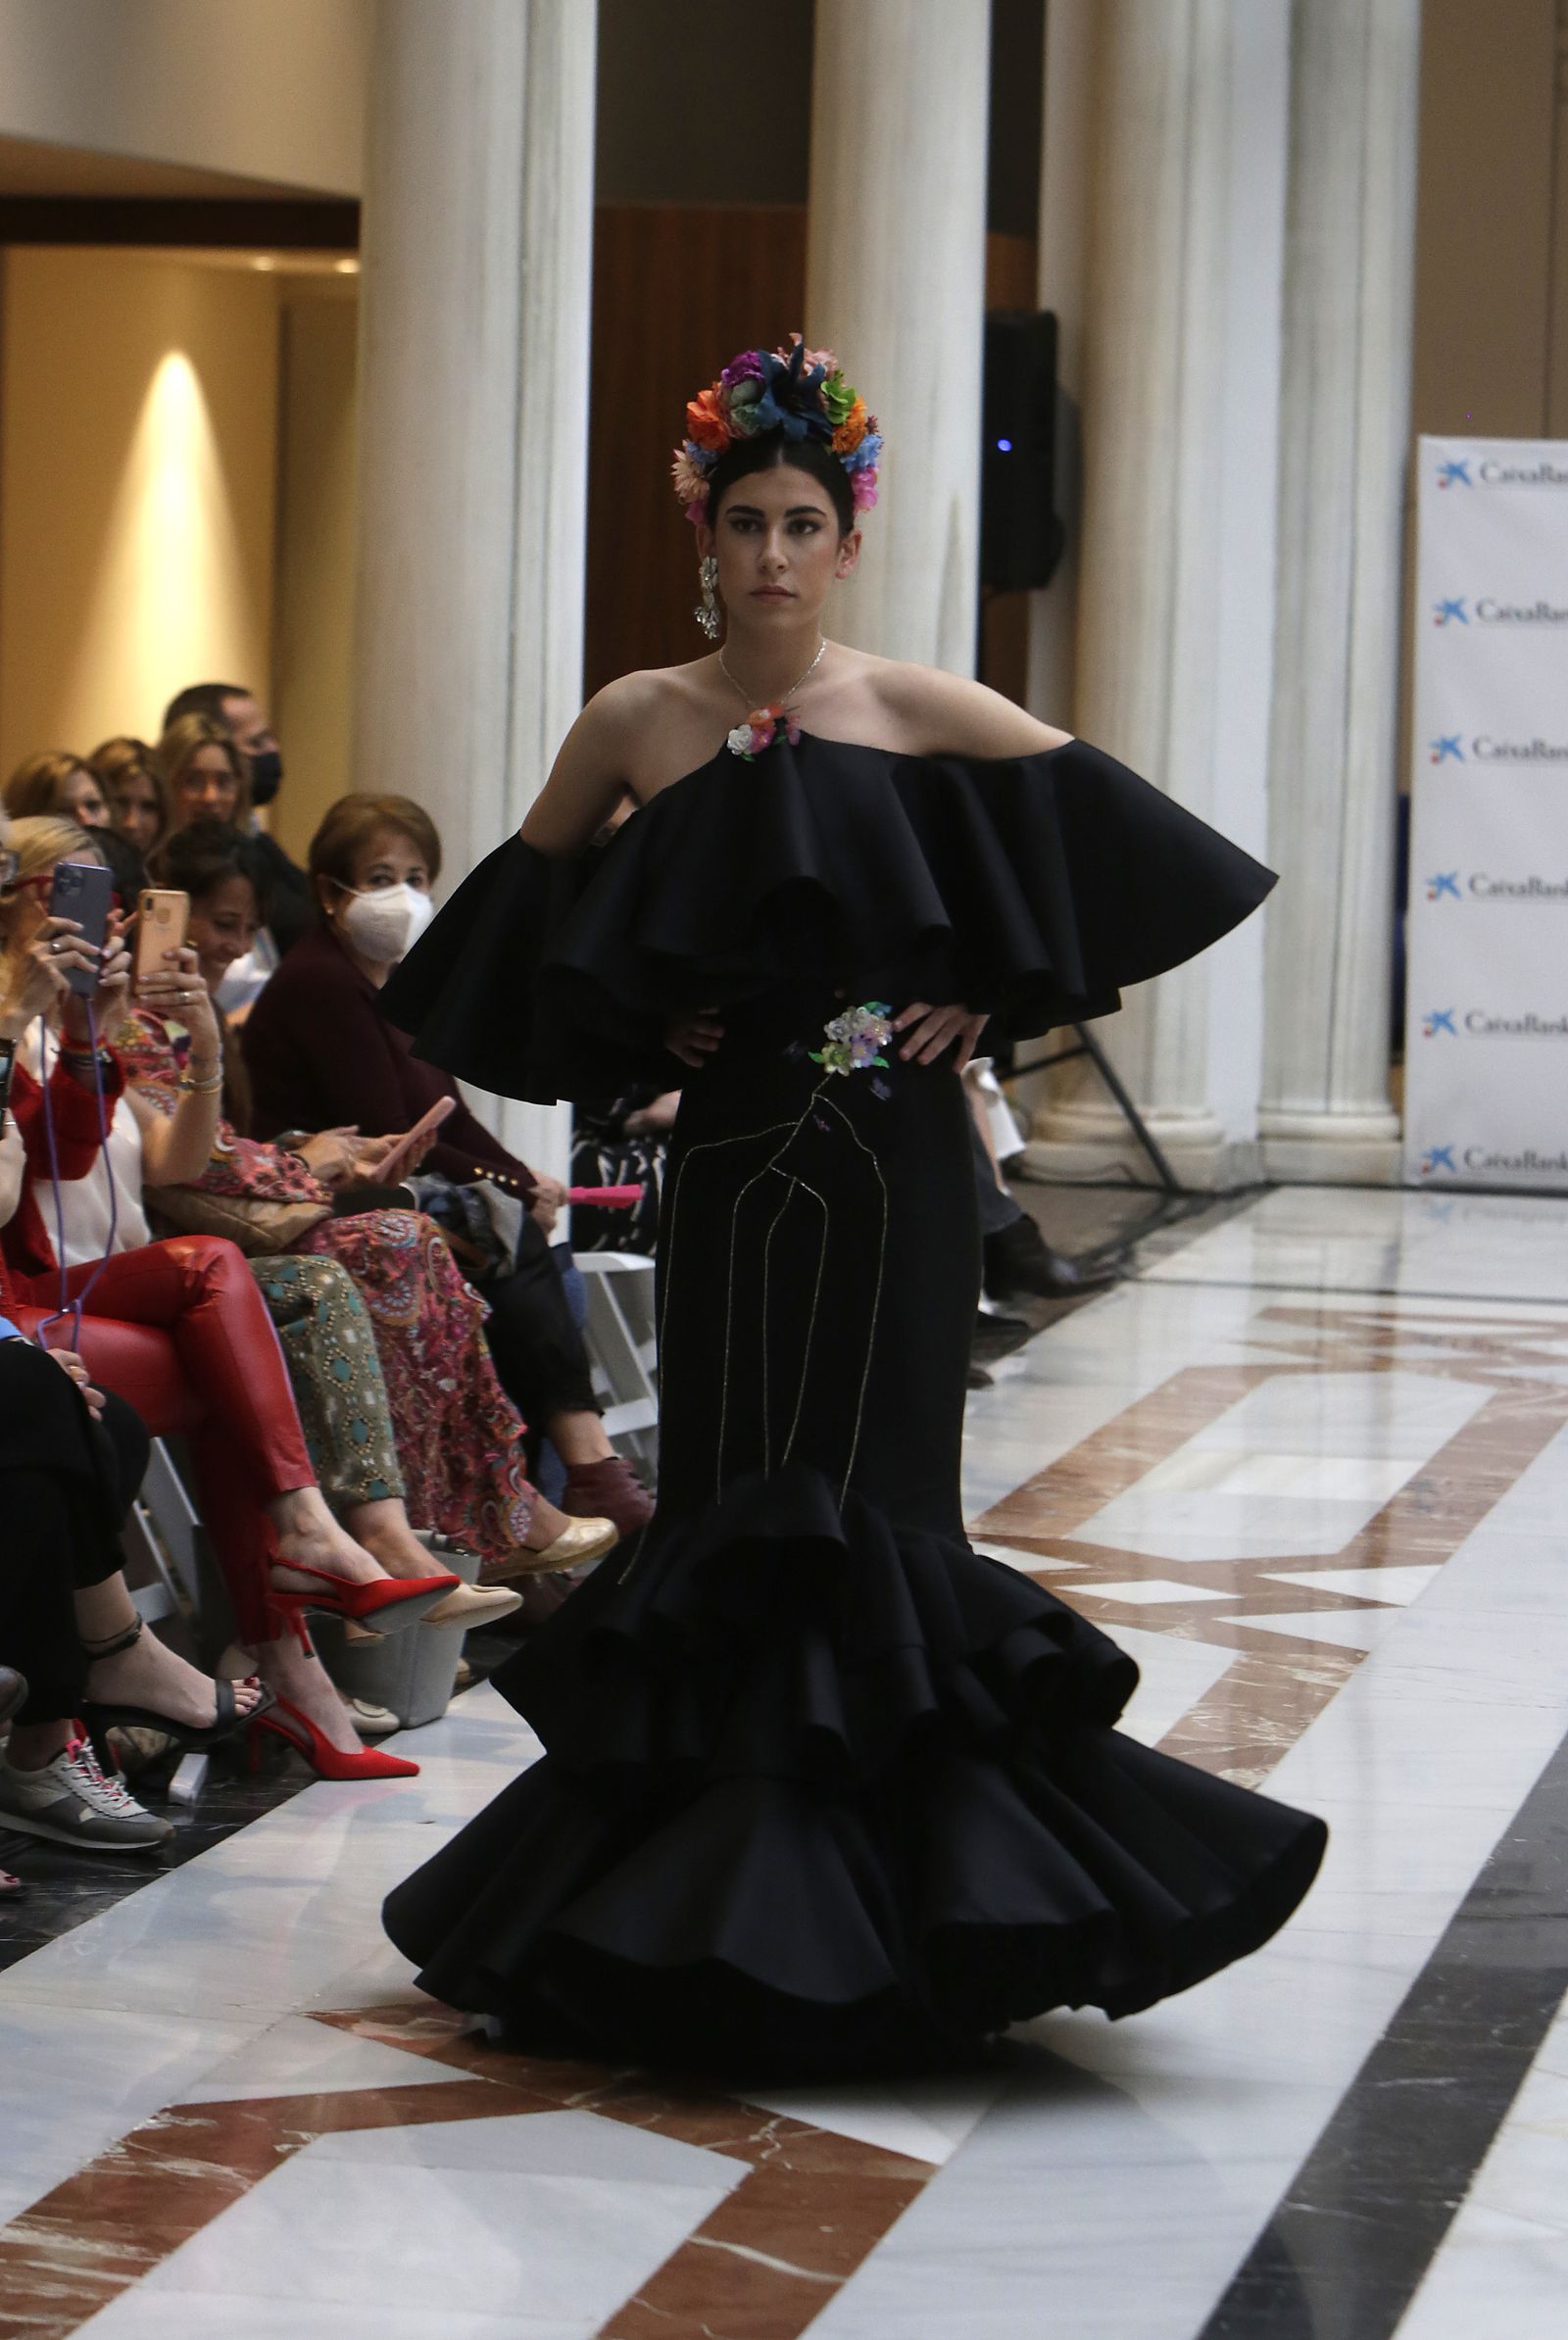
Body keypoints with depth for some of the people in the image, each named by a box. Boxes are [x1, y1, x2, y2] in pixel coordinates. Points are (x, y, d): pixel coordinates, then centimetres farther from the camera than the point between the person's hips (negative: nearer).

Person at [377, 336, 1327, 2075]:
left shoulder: (920, 711, -2)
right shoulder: (635, 724, 3)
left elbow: (1121, 851, 1)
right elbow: (523, 906, 17)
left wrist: (992, 1003, -3)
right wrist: (629, 1030, 4)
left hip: (892, 1163, -2)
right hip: (732, 1161, 2)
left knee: (864, 1504, -3)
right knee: (733, 1506, 2)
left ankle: (879, 1877, 4)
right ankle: (724, 1880, 11)